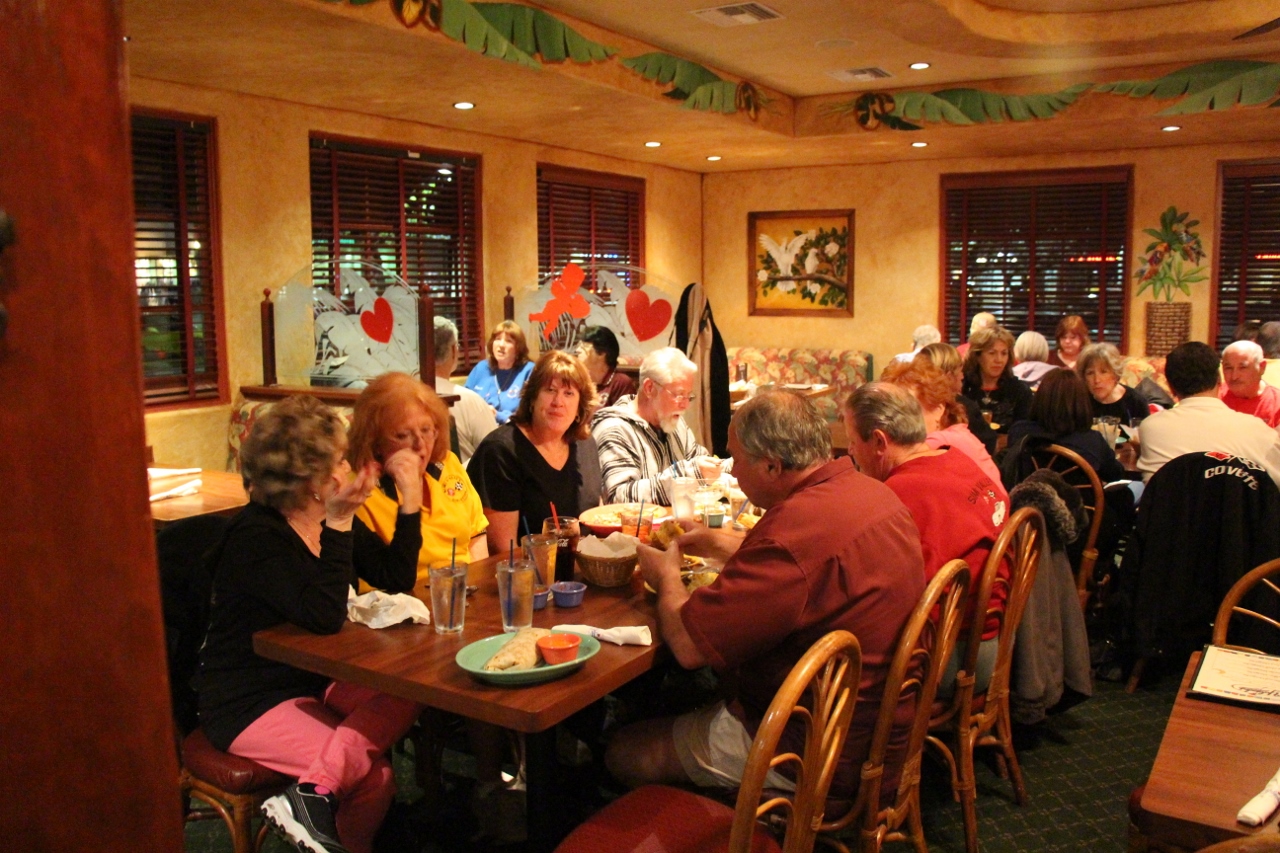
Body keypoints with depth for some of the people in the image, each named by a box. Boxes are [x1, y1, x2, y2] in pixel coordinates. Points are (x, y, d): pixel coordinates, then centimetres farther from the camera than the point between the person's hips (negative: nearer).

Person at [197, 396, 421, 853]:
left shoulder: (330, 521, 2)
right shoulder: (255, 537, -22)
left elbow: (397, 580, 3)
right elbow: (325, 617, -33)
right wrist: (338, 525, -32)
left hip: (318, 680, 9)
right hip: (250, 704, -9)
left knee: (408, 695, -18)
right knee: (373, 777, -23)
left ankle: (316, 787, -21)